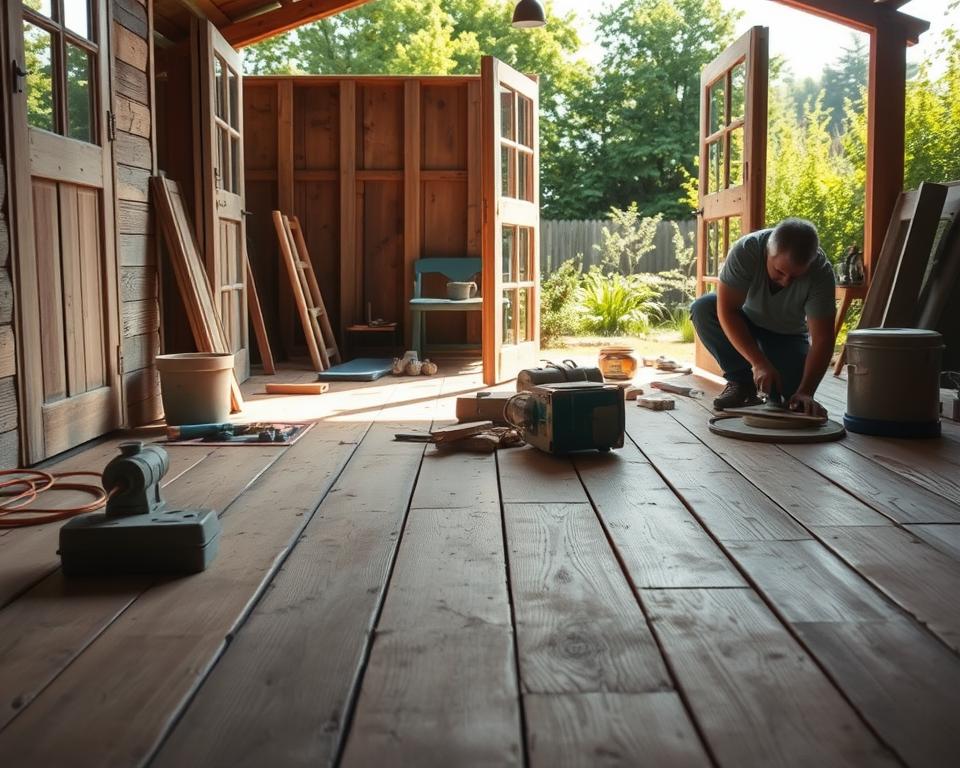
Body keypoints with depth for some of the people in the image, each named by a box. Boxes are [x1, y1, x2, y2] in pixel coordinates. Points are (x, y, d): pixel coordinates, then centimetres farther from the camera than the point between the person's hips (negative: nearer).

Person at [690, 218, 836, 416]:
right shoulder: (745, 251, -33)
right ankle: (741, 381, -12)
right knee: (702, 309, -31)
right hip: (745, 321, 1)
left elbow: (822, 340, -30)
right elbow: (726, 310, -32)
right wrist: (759, 363, -38)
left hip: (788, 333, -1)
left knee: (795, 402, -24)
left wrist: (805, 392, -42)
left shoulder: (821, 272, -30)